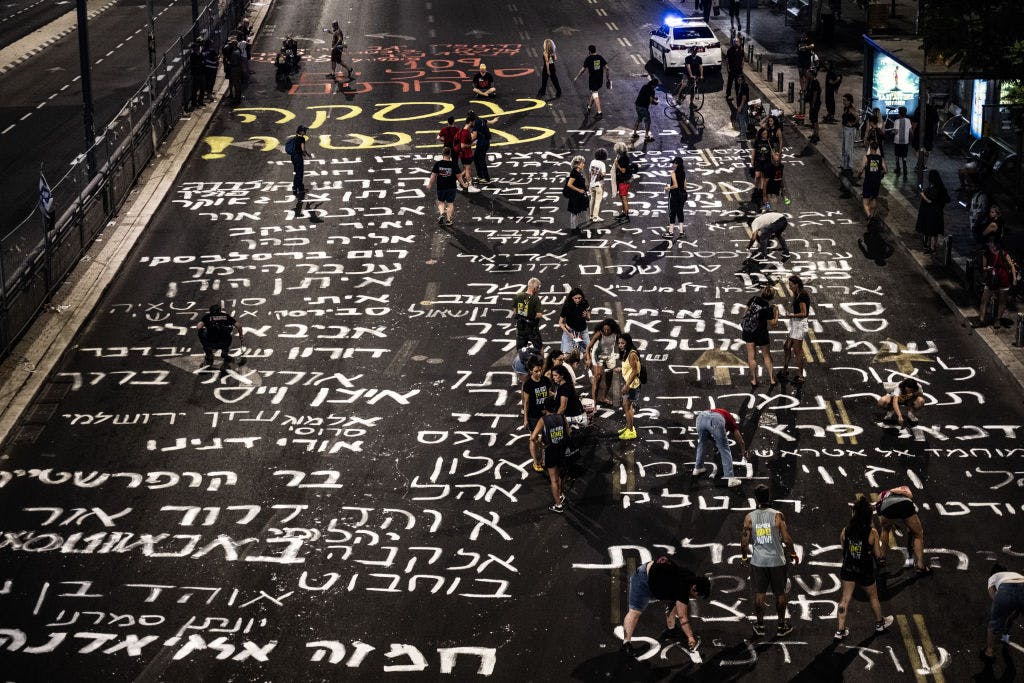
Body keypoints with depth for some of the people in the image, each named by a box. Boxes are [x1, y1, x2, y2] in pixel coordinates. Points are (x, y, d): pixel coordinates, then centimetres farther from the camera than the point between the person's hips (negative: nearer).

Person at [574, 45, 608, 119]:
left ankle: (599, 112, -6)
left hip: (593, 79, -5)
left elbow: (582, 69, -7)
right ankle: (589, 107, 39)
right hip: (600, 79, 5)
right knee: (593, 93, 22)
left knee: (595, 95, -2)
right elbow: (606, 68, 1)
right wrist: (608, 79, 9)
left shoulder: (588, 59, -11)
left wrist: (576, 77, 5)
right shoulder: (600, 58, 2)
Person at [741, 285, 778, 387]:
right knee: (766, 356, 14)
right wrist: (776, 313, 3)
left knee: (751, 357, 10)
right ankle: (771, 380, 17)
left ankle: (754, 380, 15)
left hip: (748, 331, 3)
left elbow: (747, 311, 5)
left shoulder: (753, 299, -8)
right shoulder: (768, 308, -20)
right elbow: (772, 323, -12)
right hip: (761, 332, -3)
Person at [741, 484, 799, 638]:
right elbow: (787, 539, -10)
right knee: (780, 593, 13)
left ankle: (760, 626, 21)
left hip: (758, 561, 1)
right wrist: (793, 553, 7)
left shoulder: (749, 518, -7)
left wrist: (745, 557, 15)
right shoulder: (778, 516, -12)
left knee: (759, 593, 13)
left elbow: (745, 541, -2)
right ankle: (782, 626, 23)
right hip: (777, 560, -1)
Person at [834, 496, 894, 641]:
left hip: (848, 569, 2)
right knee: (873, 597, 22)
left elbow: (843, 548, 3)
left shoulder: (846, 531, -13)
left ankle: (840, 631, 10)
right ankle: (880, 624, 44)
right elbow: (878, 554, -11)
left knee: (845, 599, 11)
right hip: (865, 571, -2)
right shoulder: (872, 533, -20)